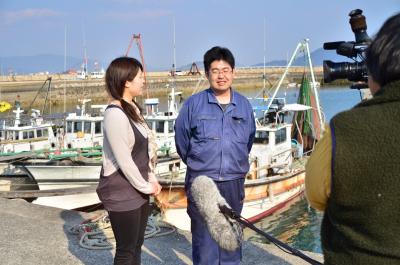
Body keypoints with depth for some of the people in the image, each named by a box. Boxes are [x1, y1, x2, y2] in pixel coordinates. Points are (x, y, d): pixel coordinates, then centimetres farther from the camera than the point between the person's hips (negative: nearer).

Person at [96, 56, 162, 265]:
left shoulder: (132, 109, 8)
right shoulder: (115, 114, -21)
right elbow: (124, 161, -21)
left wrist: (151, 179, 6)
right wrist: (146, 186, -11)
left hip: (138, 189, 9)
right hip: (121, 193, -9)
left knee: (136, 245, 17)